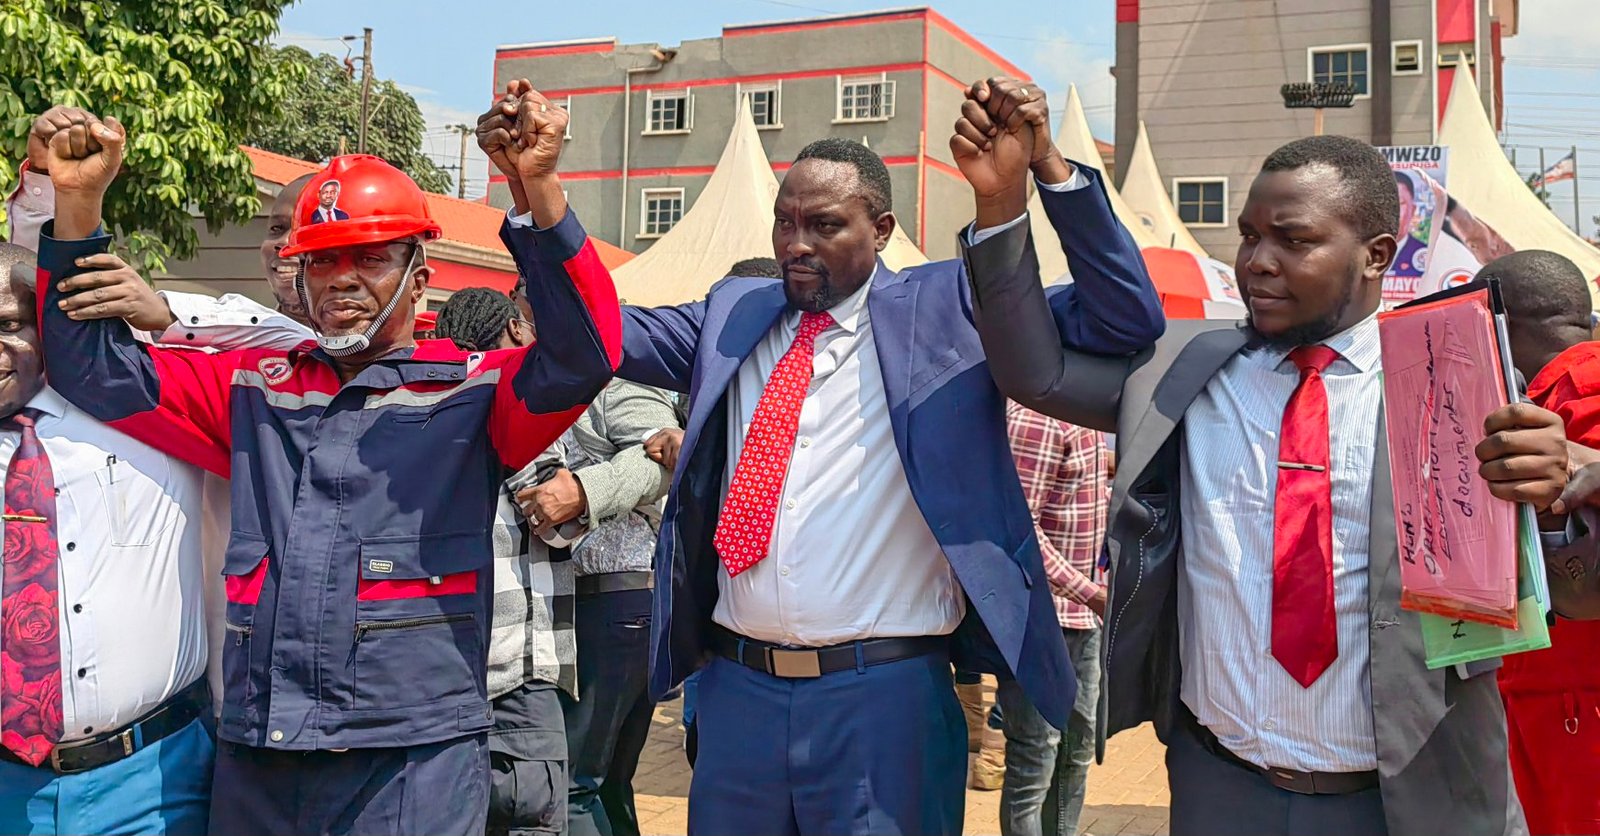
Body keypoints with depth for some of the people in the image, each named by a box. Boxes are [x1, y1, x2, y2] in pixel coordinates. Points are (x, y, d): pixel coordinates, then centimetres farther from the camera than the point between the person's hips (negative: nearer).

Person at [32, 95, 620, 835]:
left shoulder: (472, 392, 0)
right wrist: (78, 203, 3)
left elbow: (583, 354, -16)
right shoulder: (253, 390, 14)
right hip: (254, 763, 5)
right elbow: (96, 365, 15)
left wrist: (536, 193, -27)